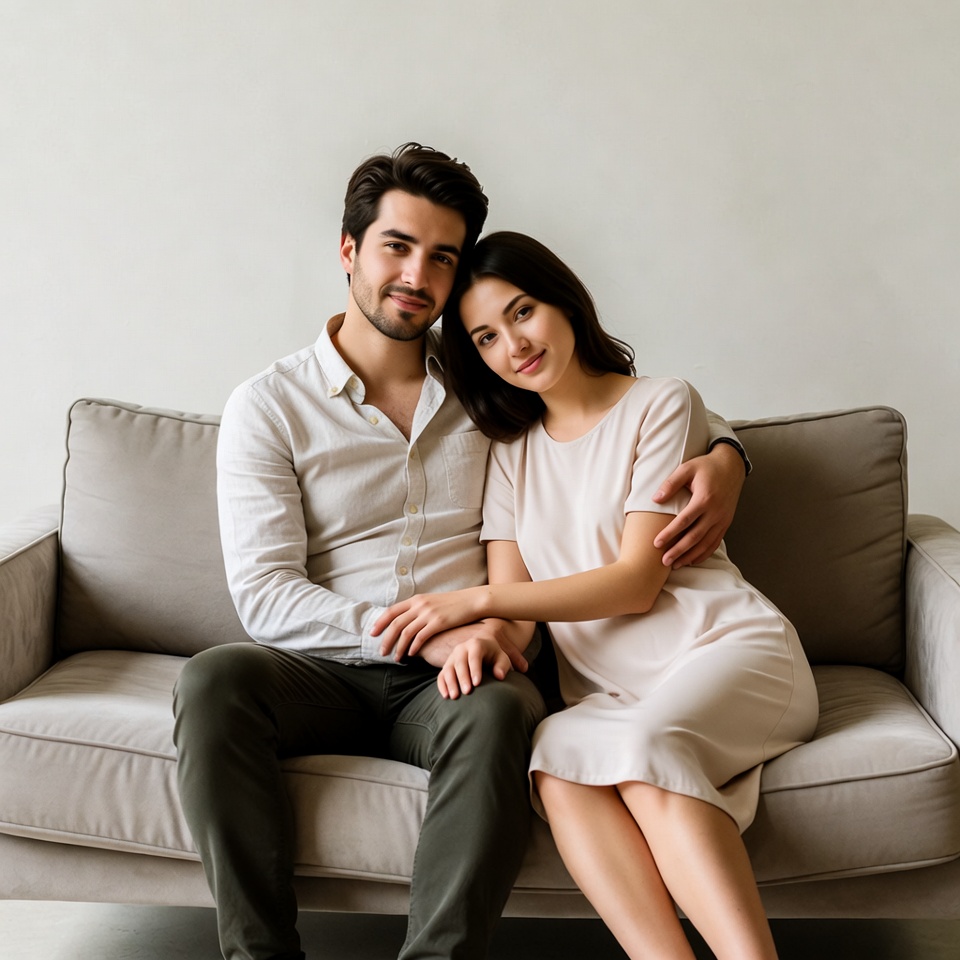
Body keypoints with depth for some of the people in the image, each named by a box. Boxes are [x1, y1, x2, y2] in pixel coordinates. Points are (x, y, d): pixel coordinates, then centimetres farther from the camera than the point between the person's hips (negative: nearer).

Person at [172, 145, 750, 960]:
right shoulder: (269, 405, 4)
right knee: (212, 681, -31)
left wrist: (723, 458, -4)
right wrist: (425, 637, -18)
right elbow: (265, 594, -6)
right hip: (323, 671, 0)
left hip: (450, 680, 1)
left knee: (501, 708, -34)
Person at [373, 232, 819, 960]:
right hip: (611, 691, 4)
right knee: (557, 760, -31)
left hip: (728, 651, -3)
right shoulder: (511, 450, 18)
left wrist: (476, 601, -12)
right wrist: (488, 636, -16)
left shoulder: (661, 406, 3)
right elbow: (514, 594, 9)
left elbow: (636, 581, -6)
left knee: (642, 743, -35)